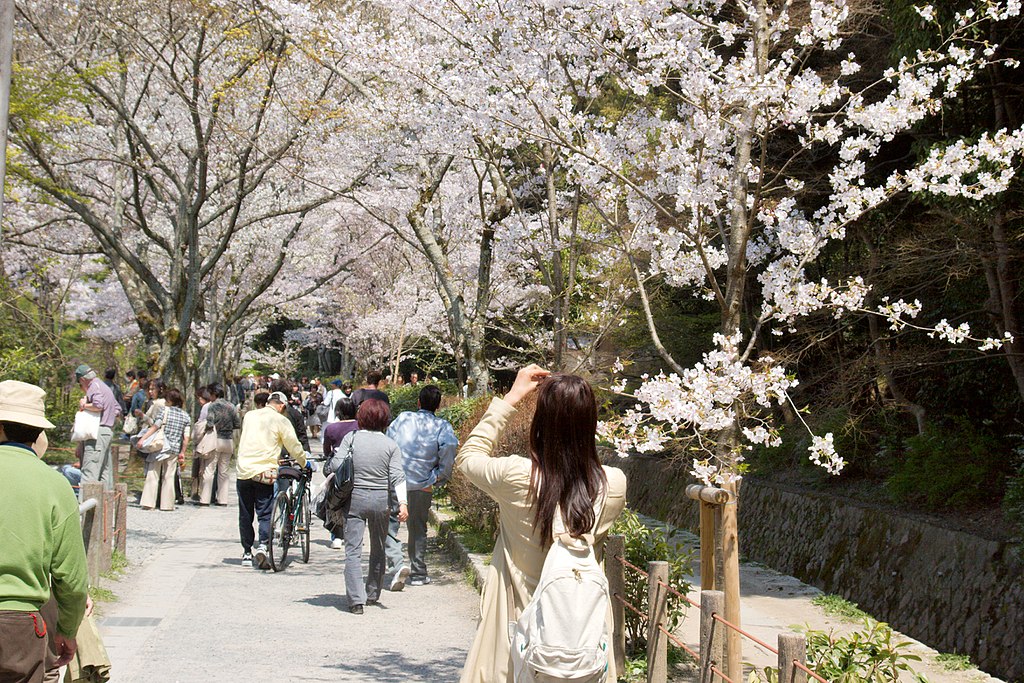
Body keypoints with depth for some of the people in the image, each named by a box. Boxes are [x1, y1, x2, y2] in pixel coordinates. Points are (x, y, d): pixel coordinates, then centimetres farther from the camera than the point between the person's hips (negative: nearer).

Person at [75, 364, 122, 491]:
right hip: (108, 431, 10)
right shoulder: (105, 387, 23)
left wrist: (84, 405, -9)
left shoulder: (94, 386, -7)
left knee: (89, 471, -13)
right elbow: (117, 410, 26)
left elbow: (98, 405, -24)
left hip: (98, 432, -10)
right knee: (105, 469, 14)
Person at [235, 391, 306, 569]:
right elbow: (293, 446, 4)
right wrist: (304, 463, 22)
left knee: (245, 515, 13)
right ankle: (262, 546, -21)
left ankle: (247, 553, 19)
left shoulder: (249, 415, 12)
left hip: (243, 470, 4)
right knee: (265, 514, 1)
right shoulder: (281, 421, -1)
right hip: (264, 472, -4)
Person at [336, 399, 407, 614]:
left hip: (354, 499, -1)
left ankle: (356, 600, -10)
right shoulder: (391, 445, -1)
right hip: (380, 500, 1)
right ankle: (373, 594, 29)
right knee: (378, 550, 18)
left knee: (353, 551, -1)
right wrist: (402, 503, -11)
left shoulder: (350, 439, -2)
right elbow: (397, 477, -8)